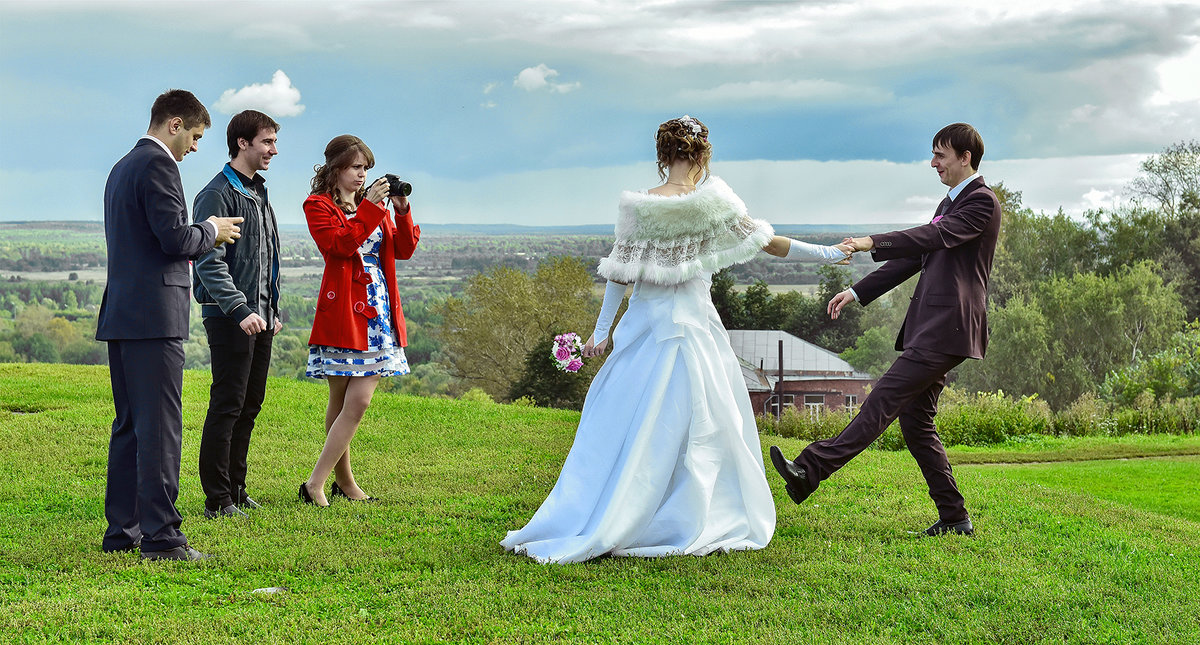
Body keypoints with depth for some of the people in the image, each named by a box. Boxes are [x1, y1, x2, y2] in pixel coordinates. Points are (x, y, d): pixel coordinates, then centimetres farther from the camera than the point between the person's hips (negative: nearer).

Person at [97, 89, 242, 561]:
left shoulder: (122, 168, 20)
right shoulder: (157, 164, -11)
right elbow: (175, 239, -19)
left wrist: (204, 235, 19)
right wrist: (212, 231, -1)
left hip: (121, 312, 10)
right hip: (154, 314, -10)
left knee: (129, 426, 13)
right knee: (160, 428, -8)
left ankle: (121, 531, 17)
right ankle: (160, 537, -8)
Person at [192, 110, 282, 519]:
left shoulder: (259, 193, 19)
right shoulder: (217, 194, -10)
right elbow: (210, 263, -18)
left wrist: (272, 311, 21)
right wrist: (240, 309, -27)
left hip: (259, 319, 9)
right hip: (229, 317, -9)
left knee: (251, 404, 11)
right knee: (228, 405, -7)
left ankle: (236, 491, 19)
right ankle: (218, 501, -4)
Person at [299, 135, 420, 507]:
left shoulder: (372, 205, 19)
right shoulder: (318, 205, 0)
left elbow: (403, 250, 13)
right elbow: (338, 244, -17)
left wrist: (402, 211, -1)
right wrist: (369, 209, -16)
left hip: (379, 313, 5)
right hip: (343, 313, -5)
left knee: (357, 402, 0)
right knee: (345, 403, -3)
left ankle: (334, 483, 8)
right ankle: (316, 485, 4)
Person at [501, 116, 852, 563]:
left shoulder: (639, 206, -3)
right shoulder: (713, 200, -7)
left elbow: (620, 272, -2)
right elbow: (767, 242, 0)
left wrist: (602, 329, 5)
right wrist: (825, 253, 12)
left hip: (645, 322, 3)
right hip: (692, 321, -3)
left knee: (623, 422, 8)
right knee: (700, 425, 7)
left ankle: (582, 528, 8)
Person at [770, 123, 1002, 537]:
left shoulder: (982, 201, -6)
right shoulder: (949, 203, 25)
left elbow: (936, 237, -22)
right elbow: (914, 257, 27)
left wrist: (873, 243, -30)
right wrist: (858, 293, 22)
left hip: (946, 330, -10)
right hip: (929, 329, 10)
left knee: (883, 401, -16)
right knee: (915, 422, 7)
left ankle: (810, 471, -25)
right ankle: (954, 518, 11)